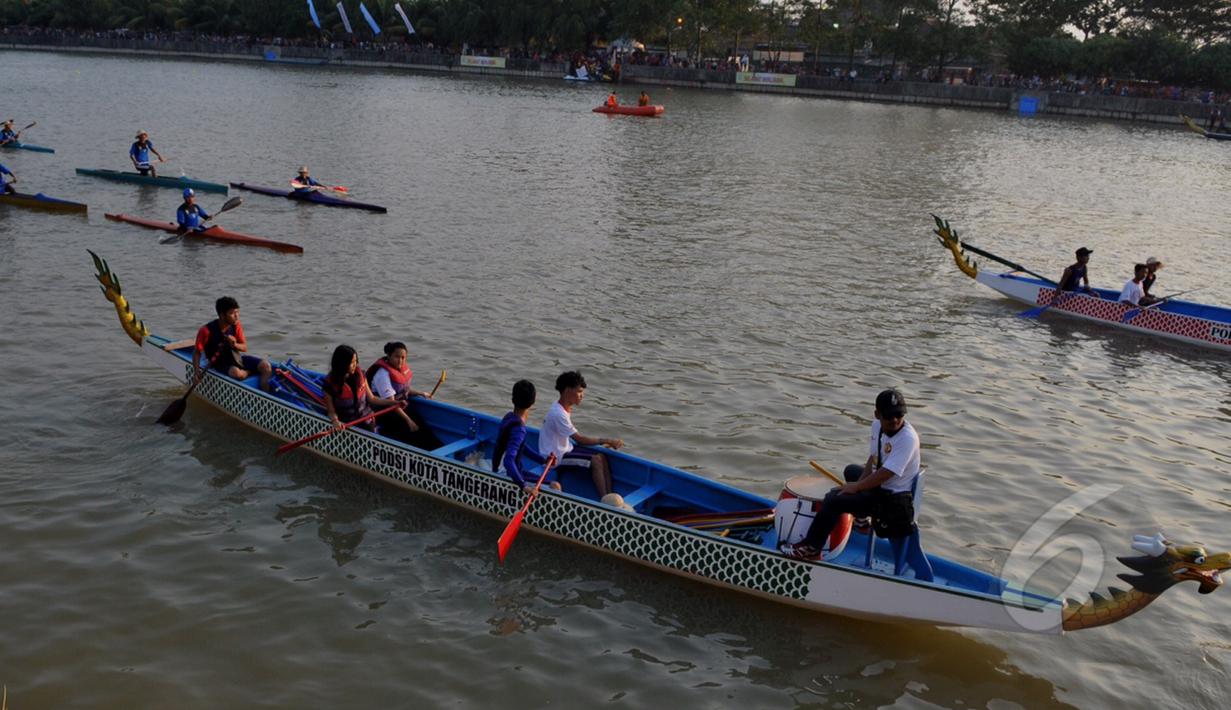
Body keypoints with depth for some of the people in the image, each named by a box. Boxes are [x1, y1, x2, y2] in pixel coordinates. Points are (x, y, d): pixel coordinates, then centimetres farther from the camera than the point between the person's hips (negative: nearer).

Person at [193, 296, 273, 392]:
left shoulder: (236, 326, -5)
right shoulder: (207, 330, -19)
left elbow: (244, 348, 1)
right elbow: (197, 352, -11)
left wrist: (235, 345, -22)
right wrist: (196, 372, -23)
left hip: (236, 357, 5)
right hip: (219, 363, -5)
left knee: (265, 365, -15)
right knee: (237, 373, -38)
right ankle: (251, 372, -6)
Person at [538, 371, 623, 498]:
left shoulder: (563, 408, 7)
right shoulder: (558, 414, -24)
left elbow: (575, 436, 11)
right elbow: (580, 439, -24)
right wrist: (608, 441, -19)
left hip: (564, 451, 9)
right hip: (555, 459, -9)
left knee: (602, 456, -2)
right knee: (596, 461, -20)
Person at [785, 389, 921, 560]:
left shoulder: (908, 438, -29)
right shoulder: (878, 425, -3)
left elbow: (885, 474, -29)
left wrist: (857, 486, -18)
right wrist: (860, 482, -5)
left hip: (894, 500, -9)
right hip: (879, 483, 9)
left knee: (834, 499, -17)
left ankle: (811, 547, -5)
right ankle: (862, 516, 44)